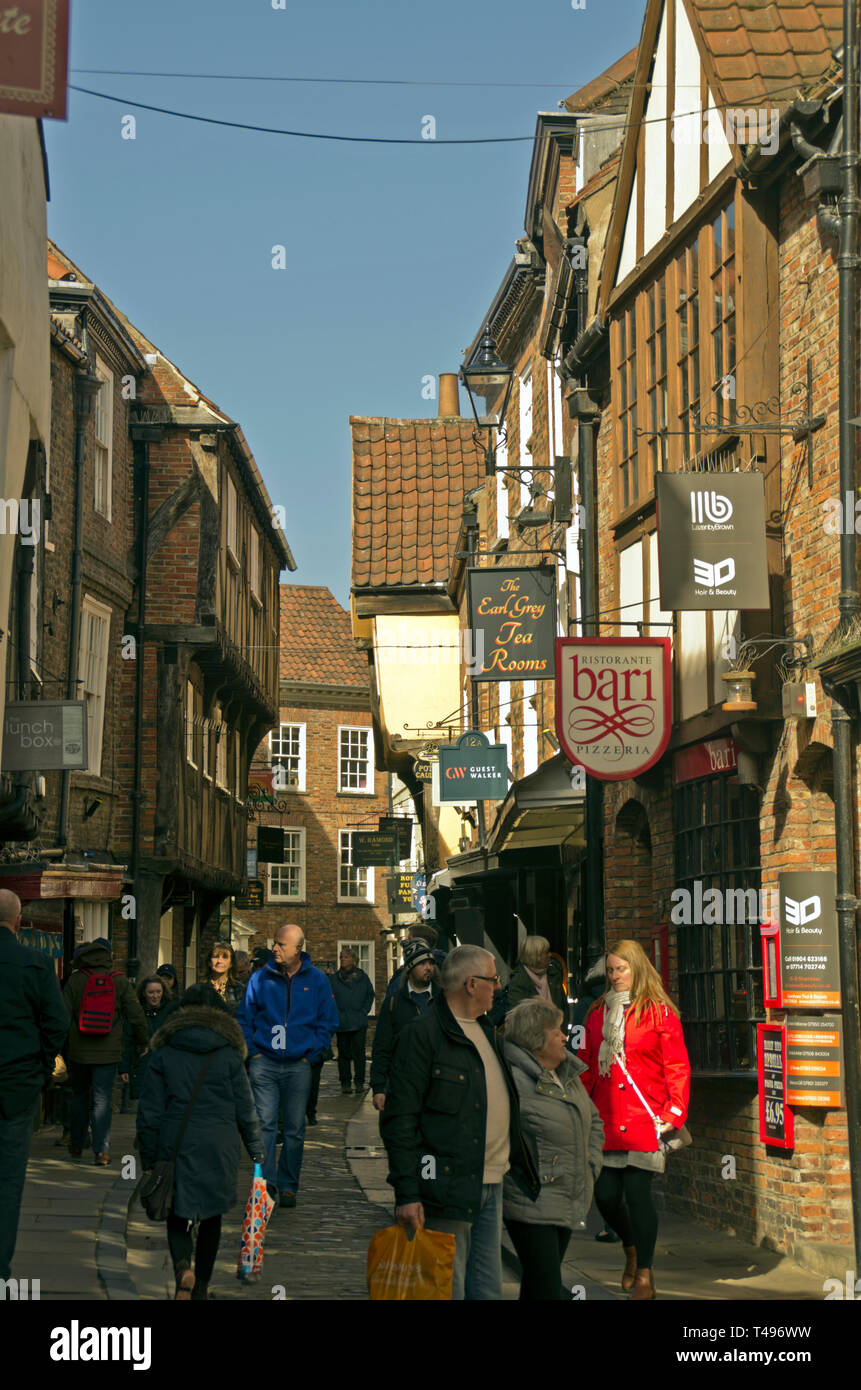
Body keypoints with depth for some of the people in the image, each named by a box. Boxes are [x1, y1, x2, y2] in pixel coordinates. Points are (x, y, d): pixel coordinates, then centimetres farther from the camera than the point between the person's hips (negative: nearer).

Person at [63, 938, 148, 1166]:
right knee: (102, 1100, 1)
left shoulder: (75, 980, -4)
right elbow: (136, 1016, -2)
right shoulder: (120, 981, -2)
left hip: (79, 1050, 1)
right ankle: (102, 1151, -7)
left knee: (79, 1096, 17)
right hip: (108, 1052, -1)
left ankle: (77, 1146, 26)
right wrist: (143, 1042, 13)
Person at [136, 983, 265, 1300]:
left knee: (178, 1216, 10)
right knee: (211, 1217, 14)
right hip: (219, 1149, 0)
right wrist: (256, 1152, 12)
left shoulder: (163, 1054, 0)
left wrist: (149, 1161, 8)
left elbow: (150, 1111, 1)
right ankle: (201, 1286, 18)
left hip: (176, 1146, 0)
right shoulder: (229, 1055, -1)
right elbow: (245, 1110, 1)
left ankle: (182, 1265, -18)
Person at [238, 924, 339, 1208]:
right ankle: (266, 1181, -11)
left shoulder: (317, 980, 3)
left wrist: (311, 1055, 0)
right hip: (265, 1063, 0)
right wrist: (252, 1052, 1)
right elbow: (245, 1018, 11)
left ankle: (288, 1185, 14)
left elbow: (328, 1022, 9)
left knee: (295, 1129, 4)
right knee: (264, 1123, -11)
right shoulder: (261, 977, 3)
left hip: (299, 1065, 0)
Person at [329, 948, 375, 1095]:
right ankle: (345, 1084, 9)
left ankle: (359, 1083, 2)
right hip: (341, 1022, 0)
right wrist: (335, 1013, -4)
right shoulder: (333, 979, 7)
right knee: (344, 1054, 3)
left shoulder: (362, 977, 8)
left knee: (359, 1052, -3)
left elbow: (370, 995, 16)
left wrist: (364, 1011, 5)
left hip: (359, 1022, 0)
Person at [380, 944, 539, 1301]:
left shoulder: (486, 1031, 16)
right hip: (448, 1187, -8)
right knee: (447, 1290, -3)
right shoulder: (422, 1034, -12)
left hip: (490, 1188, 8)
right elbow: (399, 1120, -15)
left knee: (487, 1290, 12)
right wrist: (407, 1194, -19)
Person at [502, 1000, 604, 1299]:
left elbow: (594, 1122, 26)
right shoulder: (513, 1081, -17)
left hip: (569, 1203, 8)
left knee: (537, 1287, 17)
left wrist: (591, 1167, 14)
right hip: (531, 1204, -8)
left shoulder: (569, 1075, 12)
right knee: (546, 1290, -9)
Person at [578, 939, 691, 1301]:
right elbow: (586, 1067, 17)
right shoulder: (598, 1013, 13)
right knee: (605, 1194, 4)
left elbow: (677, 1067, -3)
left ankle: (644, 1275, 6)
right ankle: (632, 1251, 32)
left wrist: (674, 1112, -11)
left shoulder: (659, 1012, -1)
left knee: (638, 1193, -6)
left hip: (644, 1121, -4)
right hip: (605, 1121, 5)